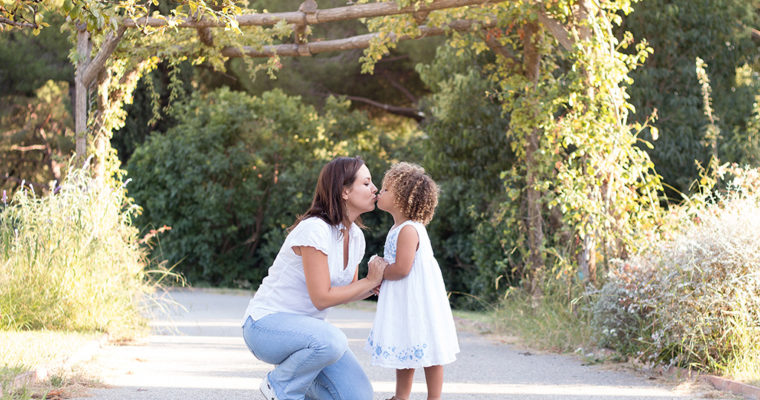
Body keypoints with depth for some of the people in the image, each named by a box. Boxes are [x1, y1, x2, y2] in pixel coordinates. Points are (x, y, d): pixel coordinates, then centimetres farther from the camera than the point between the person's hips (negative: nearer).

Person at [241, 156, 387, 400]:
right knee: (332, 341, -38)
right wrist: (369, 281, -13)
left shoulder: (356, 236, 5)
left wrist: (375, 285, -7)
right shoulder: (315, 229, -21)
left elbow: (349, 291, 14)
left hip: (305, 325, 8)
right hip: (266, 323, -8)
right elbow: (322, 298, -23)